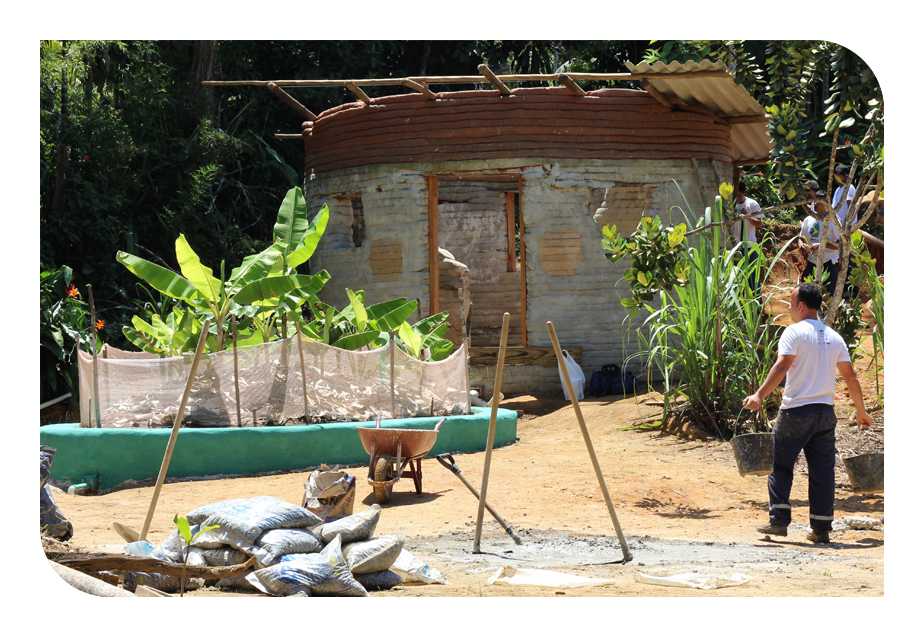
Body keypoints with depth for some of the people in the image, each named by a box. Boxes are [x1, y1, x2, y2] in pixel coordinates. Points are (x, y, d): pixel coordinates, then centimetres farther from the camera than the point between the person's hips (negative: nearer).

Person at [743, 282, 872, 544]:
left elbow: (781, 366, -20)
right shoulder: (834, 337, 11)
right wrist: (861, 411, 23)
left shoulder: (795, 332, -6)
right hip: (825, 412, 5)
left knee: (781, 466, 6)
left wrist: (759, 395, -27)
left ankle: (779, 520, 1)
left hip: (796, 411, -5)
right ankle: (821, 529, 6)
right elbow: (850, 377, 14)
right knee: (822, 471, 7)